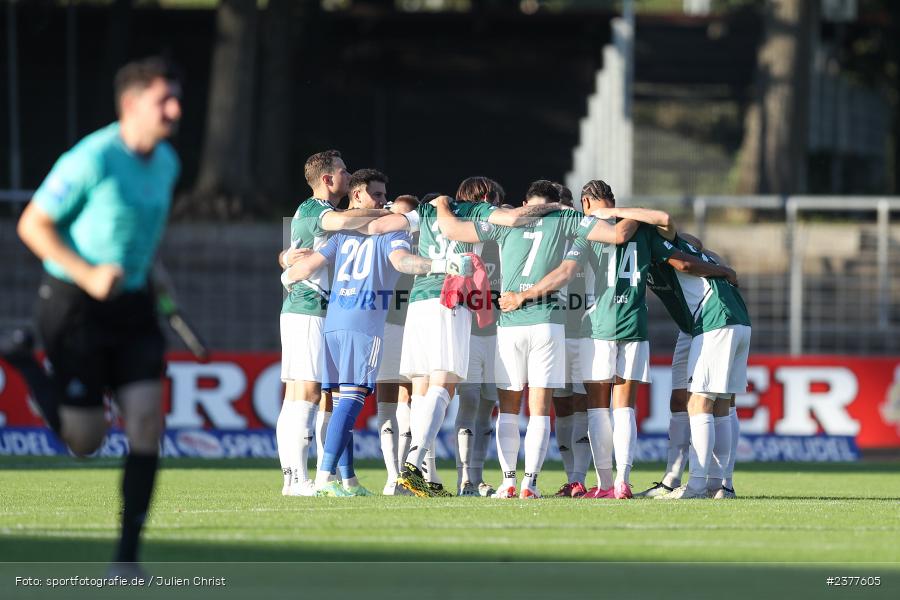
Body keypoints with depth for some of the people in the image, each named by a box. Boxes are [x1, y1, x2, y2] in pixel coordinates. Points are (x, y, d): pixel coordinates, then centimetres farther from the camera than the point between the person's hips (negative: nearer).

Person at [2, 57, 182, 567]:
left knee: (148, 419, -9)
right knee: (84, 441, 0)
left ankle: (128, 555, -3)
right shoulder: (92, 160, -19)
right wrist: (87, 275, -23)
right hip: (76, 308, -6)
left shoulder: (167, 162, 4)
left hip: (133, 304, 6)